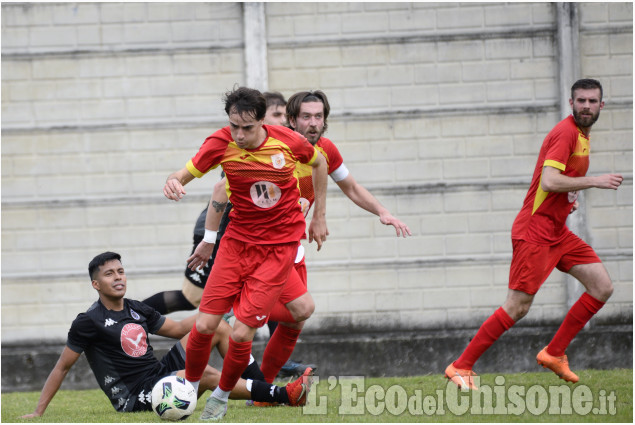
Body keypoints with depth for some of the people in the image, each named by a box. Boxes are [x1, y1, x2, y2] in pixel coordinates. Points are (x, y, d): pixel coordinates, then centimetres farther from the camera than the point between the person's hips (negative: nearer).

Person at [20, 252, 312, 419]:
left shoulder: (137, 311, 13)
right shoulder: (89, 322, -7)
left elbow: (178, 329, 23)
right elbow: (62, 367, -3)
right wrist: (38, 413, -4)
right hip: (135, 398, -8)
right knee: (205, 374, -31)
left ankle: (261, 388, -8)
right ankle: (282, 395, -29)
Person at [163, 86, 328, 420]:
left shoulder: (287, 141, -12)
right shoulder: (221, 143, -11)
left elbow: (319, 163, 9)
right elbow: (187, 172, -10)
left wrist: (319, 216, 11)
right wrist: (173, 181, -35)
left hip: (279, 246, -2)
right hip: (237, 240, 2)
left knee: (241, 333, -10)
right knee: (205, 324, -7)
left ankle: (221, 397, 14)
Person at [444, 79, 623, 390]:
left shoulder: (581, 135, 15)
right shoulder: (566, 132, -15)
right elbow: (549, 181, -26)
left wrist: (569, 198, 10)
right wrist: (594, 181, -21)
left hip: (557, 232, 9)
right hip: (535, 232, -9)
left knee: (602, 288, 2)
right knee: (518, 308, -10)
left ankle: (553, 354, 10)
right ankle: (461, 367, -1)